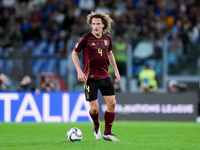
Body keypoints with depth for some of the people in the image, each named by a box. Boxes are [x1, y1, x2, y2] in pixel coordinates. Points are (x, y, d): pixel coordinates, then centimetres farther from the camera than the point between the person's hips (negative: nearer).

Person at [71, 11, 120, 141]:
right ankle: (96, 126, 27)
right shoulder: (86, 39, -9)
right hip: (90, 77, -4)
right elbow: (74, 53, 0)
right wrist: (79, 71, -9)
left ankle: (107, 133, 9)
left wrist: (116, 70, 17)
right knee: (94, 107, -6)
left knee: (112, 103, -4)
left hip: (105, 76, 4)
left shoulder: (107, 38, 4)